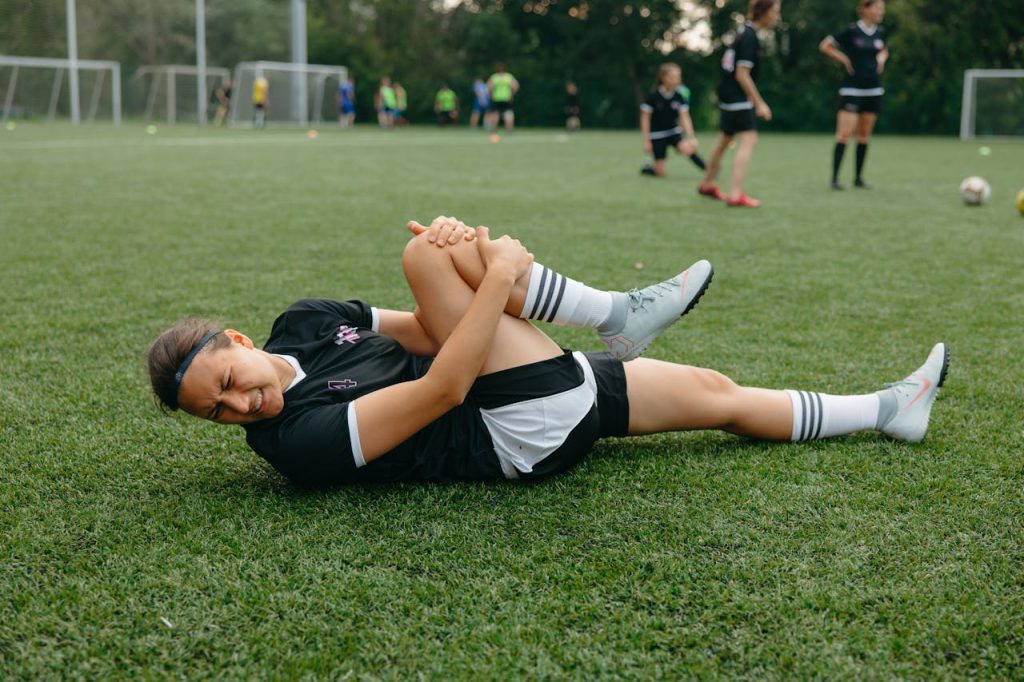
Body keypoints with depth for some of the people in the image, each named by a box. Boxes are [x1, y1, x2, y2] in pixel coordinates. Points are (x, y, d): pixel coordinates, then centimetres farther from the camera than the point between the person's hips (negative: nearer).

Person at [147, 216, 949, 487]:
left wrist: (458, 254, -12)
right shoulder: (298, 439, -19)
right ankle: (620, 314, -6)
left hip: (552, 398, 8)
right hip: (527, 434, -8)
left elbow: (432, 335, 8)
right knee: (431, 257, -21)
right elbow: (440, 388, -25)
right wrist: (497, 276, -23)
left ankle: (884, 410, 21)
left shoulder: (303, 320, 6)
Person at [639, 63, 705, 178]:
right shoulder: (653, 96, -16)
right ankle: (646, 168, 30)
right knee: (661, 173, -4)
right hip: (657, 134, -2)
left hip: (674, 131, 2)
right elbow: (645, 118, -10)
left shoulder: (679, 97, -8)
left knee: (686, 148, -30)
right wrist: (646, 141, -11)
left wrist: (691, 137, -23)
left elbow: (685, 118, -10)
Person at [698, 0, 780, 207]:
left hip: (728, 95, 10)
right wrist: (759, 104, -18)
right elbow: (742, 75, -21)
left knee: (725, 139, 21)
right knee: (748, 141, -12)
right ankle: (735, 194, -16)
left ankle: (707, 184, 36)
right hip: (738, 98, -10)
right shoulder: (749, 37, -19)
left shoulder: (746, 32, 10)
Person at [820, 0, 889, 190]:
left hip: (873, 90, 6)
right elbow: (825, 46, -4)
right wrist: (844, 59, -7)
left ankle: (859, 177, 17)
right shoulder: (851, 31, -9)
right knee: (845, 133, -11)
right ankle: (835, 178, -7)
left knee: (864, 135, 8)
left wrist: (882, 58, 7)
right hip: (852, 88, -5)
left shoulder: (880, 32, 8)